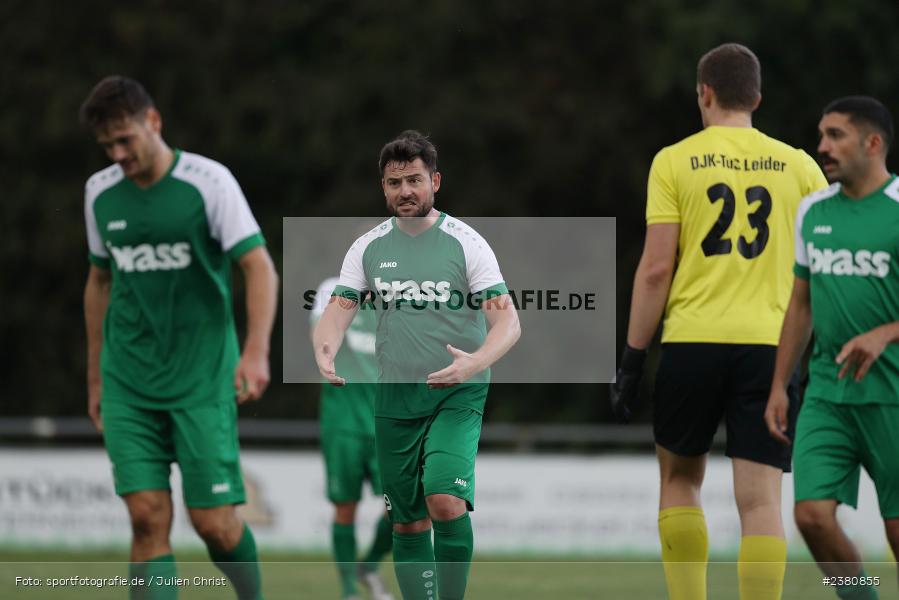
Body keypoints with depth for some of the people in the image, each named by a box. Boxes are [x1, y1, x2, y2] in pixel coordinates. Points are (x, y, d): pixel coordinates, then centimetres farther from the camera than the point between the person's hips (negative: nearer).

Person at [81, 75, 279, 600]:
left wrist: (256, 351, -25)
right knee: (148, 518, -8)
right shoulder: (100, 193, 7)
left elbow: (260, 268, -11)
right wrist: (95, 379, 19)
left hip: (202, 379, -3)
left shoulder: (209, 182, -8)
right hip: (128, 385, 3)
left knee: (214, 522, -5)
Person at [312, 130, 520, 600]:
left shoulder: (465, 243, -6)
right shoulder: (367, 248, 5)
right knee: (407, 523, 7)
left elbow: (507, 321, -11)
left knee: (446, 502, -23)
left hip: (457, 397, -4)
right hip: (394, 398, 4)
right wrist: (325, 354, -22)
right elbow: (337, 313, 1)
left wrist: (474, 363, -32)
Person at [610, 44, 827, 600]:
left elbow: (656, 268, -3)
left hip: (693, 340, -1)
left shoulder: (675, 161, 2)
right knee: (760, 500, -1)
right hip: (771, 343, 1)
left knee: (680, 480, 18)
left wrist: (632, 358, 1)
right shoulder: (799, 166, 8)